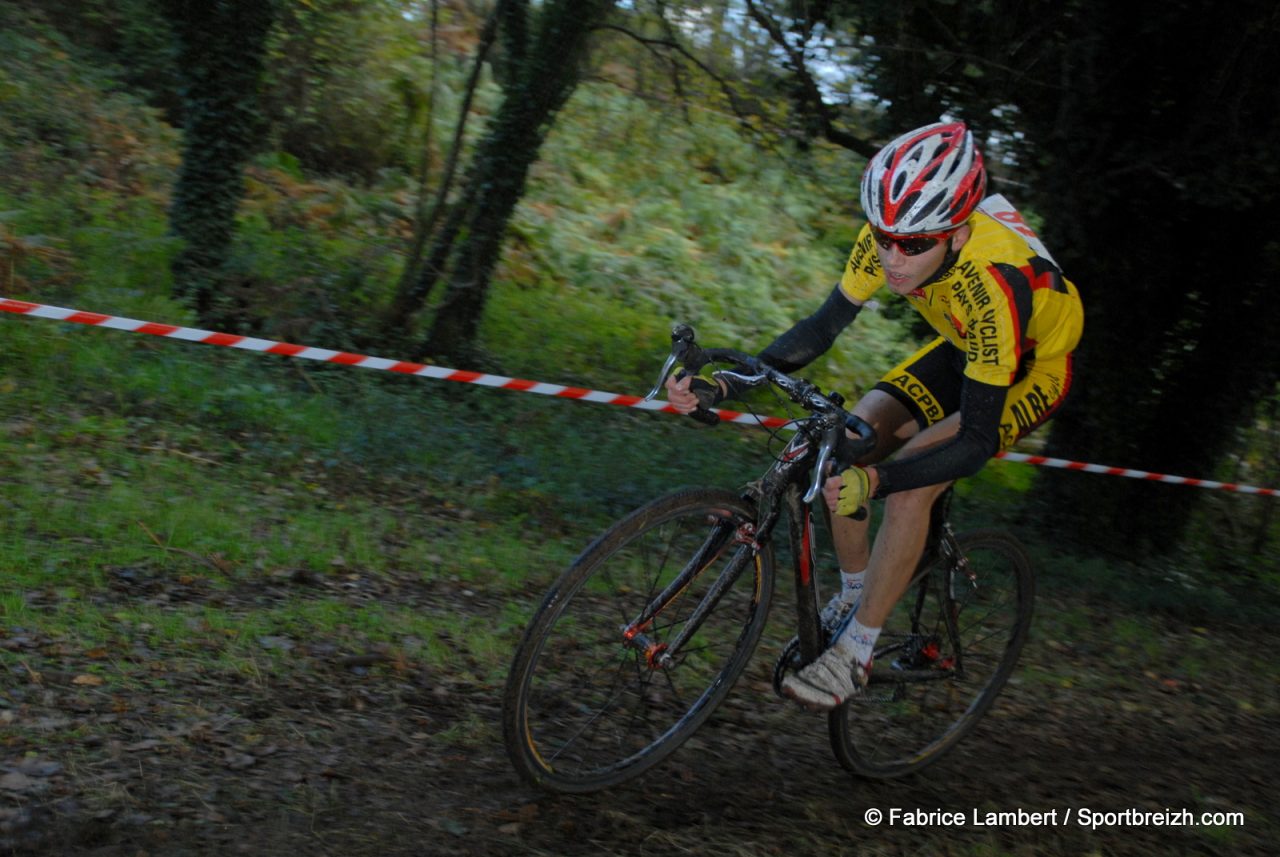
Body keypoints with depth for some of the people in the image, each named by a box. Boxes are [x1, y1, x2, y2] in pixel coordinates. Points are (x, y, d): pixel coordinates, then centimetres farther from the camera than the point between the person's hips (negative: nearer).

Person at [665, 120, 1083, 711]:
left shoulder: (994, 283, -41)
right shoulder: (889, 237, -24)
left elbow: (976, 441, -37)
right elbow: (822, 328, -13)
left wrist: (877, 480, -51)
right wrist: (721, 387, -25)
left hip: (1031, 369, -6)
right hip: (963, 349, 6)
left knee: (909, 484, -25)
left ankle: (855, 654, -12)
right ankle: (853, 597, 12)